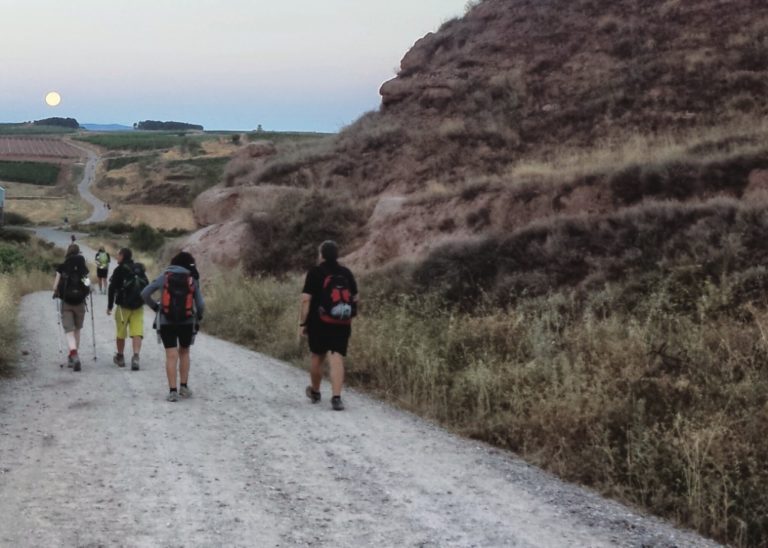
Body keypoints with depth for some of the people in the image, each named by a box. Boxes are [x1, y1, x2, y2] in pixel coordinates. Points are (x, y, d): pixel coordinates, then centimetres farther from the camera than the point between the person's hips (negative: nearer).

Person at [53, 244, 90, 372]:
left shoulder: (61, 268, -3)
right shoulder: (83, 269, -1)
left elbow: (55, 286, -7)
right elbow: (88, 285, -7)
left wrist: (56, 293, 15)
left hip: (66, 303, -1)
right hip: (80, 302, 1)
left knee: (69, 331, -2)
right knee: (77, 329, 18)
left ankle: (74, 355, -25)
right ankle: (73, 358, 27)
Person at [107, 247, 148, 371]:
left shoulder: (119, 270, -8)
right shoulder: (140, 269, 7)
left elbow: (112, 289, -9)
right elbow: (147, 286, 13)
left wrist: (109, 306, -3)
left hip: (123, 306, -3)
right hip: (138, 306, 3)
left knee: (121, 333, 13)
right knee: (137, 332, -4)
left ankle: (120, 357, 26)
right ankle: (136, 356, -21)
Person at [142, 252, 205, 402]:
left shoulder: (164, 277, 0)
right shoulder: (193, 281, -1)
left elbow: (144, 294, -3)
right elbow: (200, 305, -2)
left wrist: (155, 307, 10)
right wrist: (199, 317, 17)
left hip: (166, 322, 0)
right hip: (187, 322, 0)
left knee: (171, 356, -1)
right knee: (184, 352, 18)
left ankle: (173, 391, -7)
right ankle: (184, 387, 16)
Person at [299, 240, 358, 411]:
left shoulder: (315, 273, -6)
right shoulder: (346, 273, 5)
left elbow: (306, 299, -11)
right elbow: (355, 298, 10)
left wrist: (302, 323, -6)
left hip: (319, 323, -2)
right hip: (342, 324, 2)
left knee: (317, 357, 16)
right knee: (337, 359, -5)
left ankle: (315, 392, 34)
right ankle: (336, 397, -17)